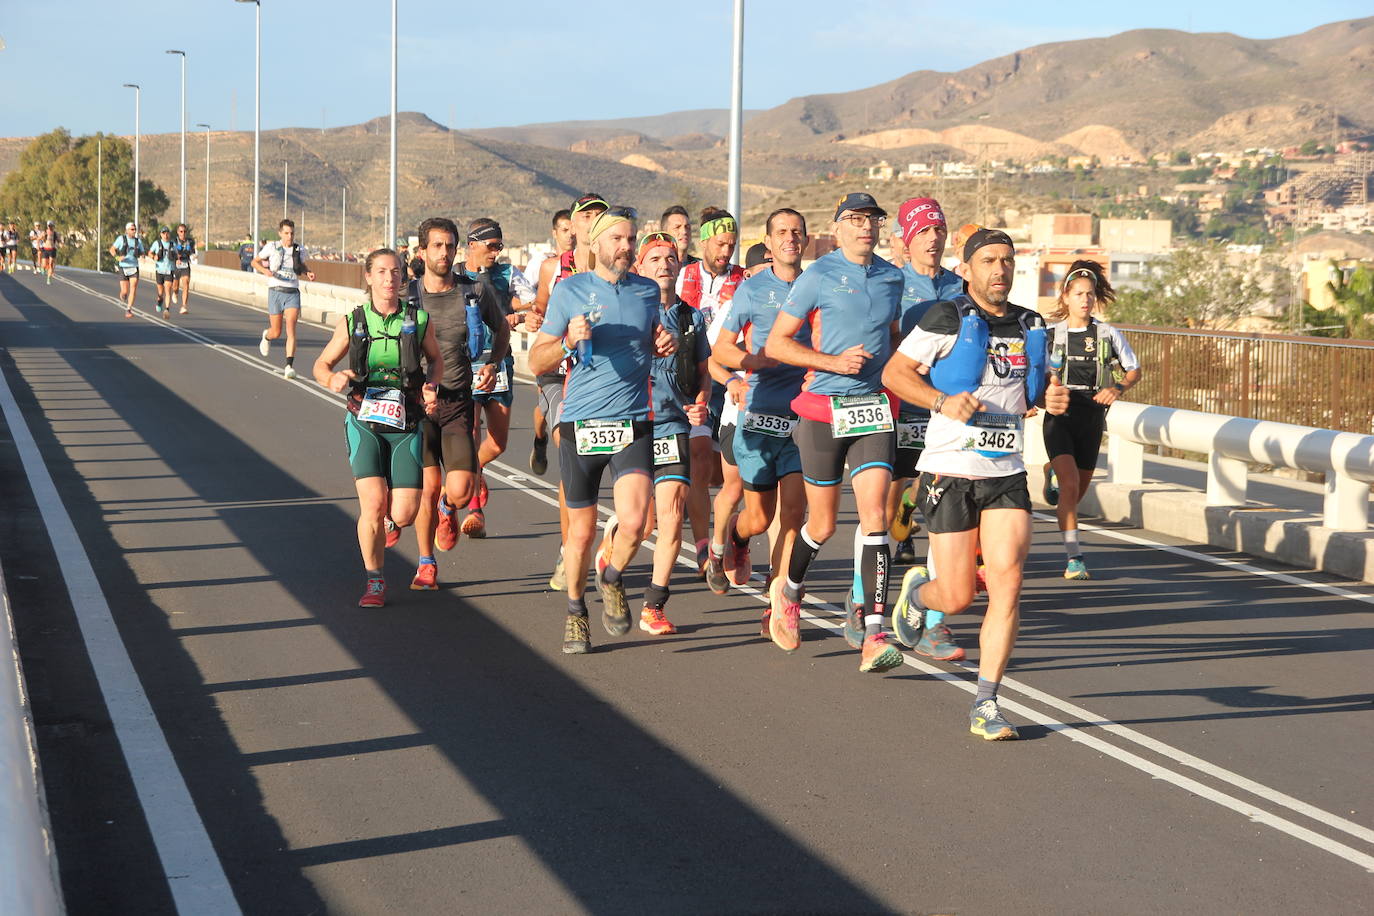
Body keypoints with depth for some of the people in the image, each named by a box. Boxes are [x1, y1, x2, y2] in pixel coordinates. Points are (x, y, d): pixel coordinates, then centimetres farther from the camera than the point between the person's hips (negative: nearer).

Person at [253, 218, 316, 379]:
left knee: (291, 329, -16)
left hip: (293, 293, 1)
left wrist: (308, 273, 5)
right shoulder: (271, 247, -1)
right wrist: (265, 270, -12)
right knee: (276, 333, 5)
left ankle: (289, 367, -19)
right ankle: (267, 336, 44)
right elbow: (255, 262, 9)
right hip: (276, 292, -1)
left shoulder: (299, 250, 6)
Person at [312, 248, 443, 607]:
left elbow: (436, 359, 18)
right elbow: (321, 364, 11)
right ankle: (374, 581, 6)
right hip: (365, 423, -1)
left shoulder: (419, 320, 0)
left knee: (403, 515, -9)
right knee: (373, 503, -15)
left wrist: (431, 386, -2)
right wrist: (333, 380, -11)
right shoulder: (352, 322, 0)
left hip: (406, 426, 1)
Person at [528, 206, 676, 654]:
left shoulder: (648, 290, 9)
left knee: (633, 521, -19)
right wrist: (568, 341, -14)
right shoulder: (570, 290, 2)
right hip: (580, 425, -1)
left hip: (633, 424, 1)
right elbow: (536, 361, 4)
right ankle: (575, 612, 30)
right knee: (582, 530, 7)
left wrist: (664, 345, 4)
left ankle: (612, 579, 13)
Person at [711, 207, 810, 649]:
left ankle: (780, 610, -4)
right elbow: (721, 348, 7)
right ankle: (735, 534, 43)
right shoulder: (751, 289, 4)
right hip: (759, 413, 0)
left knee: (792, 513, -11)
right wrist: (750, 360, -12)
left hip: (803, 414, 1)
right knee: (760, 518, 6)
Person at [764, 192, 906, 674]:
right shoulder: (818, 276, -4)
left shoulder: (891, 278, 10)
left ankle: (871, 633, -13)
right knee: (823, 524, 6)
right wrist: (834, 361, -14)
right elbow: (776, 343, -5)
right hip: (824, 409, -3)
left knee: (874, 515, -11)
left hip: (874, 409, 3)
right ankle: (788, 587, 37)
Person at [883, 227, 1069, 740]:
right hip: (950, 472, -4)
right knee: (956, 598, -2)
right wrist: (943, 402, -19)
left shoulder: (1031, 327, 11)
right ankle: (918, 592, 37)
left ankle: (986, 705, -5)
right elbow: (894, 372, -5)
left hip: (1007, 475, 4)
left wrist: (1052, 399, 3)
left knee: (1008, 581, -12)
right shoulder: (948, 320, -6)